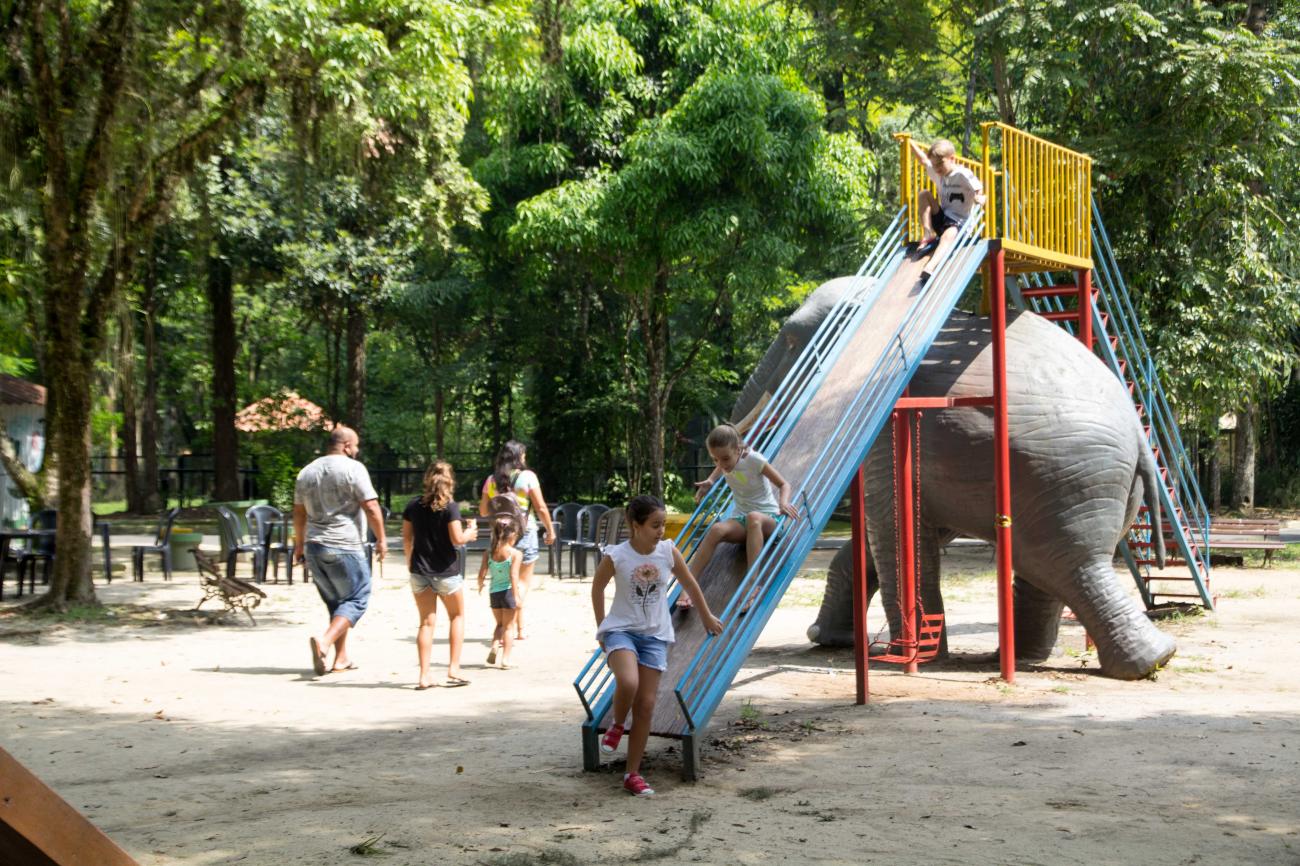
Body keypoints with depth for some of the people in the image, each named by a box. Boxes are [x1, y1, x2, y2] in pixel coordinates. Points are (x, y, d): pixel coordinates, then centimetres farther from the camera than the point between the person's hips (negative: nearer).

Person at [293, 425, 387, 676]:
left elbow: (298, 512, 18)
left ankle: (341, 657, 16)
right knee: (356, 599, -1)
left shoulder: (307, 472, 12)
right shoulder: (353, 469, -8)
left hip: (314, 547, 7)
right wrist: (381, 539, -2)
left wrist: (299, 544, 27)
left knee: (335, 602, 16)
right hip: (345, 547, -7)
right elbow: (371, 507, -12)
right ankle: (324, 642, -21)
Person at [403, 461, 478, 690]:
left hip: (419, 570, 3)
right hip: (446, 570, -3)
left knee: (426, 622, 7)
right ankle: (453, 670, 9)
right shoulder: (450, 507, -12)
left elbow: (406, 538, 7)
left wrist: (409, 561, 21)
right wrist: (470, 533, 4)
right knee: (457, 615, 15)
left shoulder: (413, 505, 2)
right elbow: (457, 539, -16)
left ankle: (424, 675, 1)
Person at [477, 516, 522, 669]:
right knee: (508, 626, 7)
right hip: (509, 591, -4)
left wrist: (480, 586, 20)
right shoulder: (516, 553, -11)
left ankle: (494, 645, -3)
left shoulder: (488, 553, 1)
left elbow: (482, 574, 0)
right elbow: (514, 576, -20)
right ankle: (505, 658, 4)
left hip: (493, 592, 4)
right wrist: (516, 596, -20)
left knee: (499, 624, 22)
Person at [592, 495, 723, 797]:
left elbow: (689, 584, 11)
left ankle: (633, 775, 11)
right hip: (621, 629, -3)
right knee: (628, 683, -31)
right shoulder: (615, 557, -13)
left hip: (655, 635, 3)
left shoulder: (668, 552, -6)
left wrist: (706, 616, 21)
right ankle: (616, 725, 3)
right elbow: (597, 589, 4)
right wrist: (601, 627, 11)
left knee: (646, 704, 1)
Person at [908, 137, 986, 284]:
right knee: (924, 194, -7)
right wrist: (909, 142, 22)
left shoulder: (963, 174, -12)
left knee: (950, 234, -40)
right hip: (941, 218, 7)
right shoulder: (938, 174, 10)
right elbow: (923, 159, 23)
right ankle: (928, 234, -15)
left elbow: (979, 190, -20)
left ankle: (929, 268, -62)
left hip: (959, 222, -7)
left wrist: (980, 198, -38)